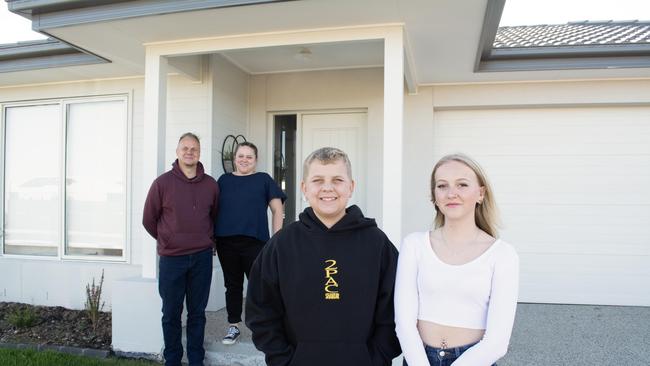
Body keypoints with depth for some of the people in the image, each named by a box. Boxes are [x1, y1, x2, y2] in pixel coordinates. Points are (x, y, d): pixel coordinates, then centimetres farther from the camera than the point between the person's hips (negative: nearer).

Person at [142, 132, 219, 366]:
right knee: (171, 314, 9)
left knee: (197, 313, 11)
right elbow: (149, 219, 3)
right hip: (172, 258, -1)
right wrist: (167, 241, 9)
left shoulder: (210, 184, 1)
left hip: (202, 257, 2)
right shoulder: (163, 183, -5)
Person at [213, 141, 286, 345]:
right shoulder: (224, 180, 11)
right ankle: (233, 327, 26)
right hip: (226, 243, 3)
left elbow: (277, 209, 2)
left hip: (254, 242, -3)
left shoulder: (263, 180, 3)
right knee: (233, 285, 13)